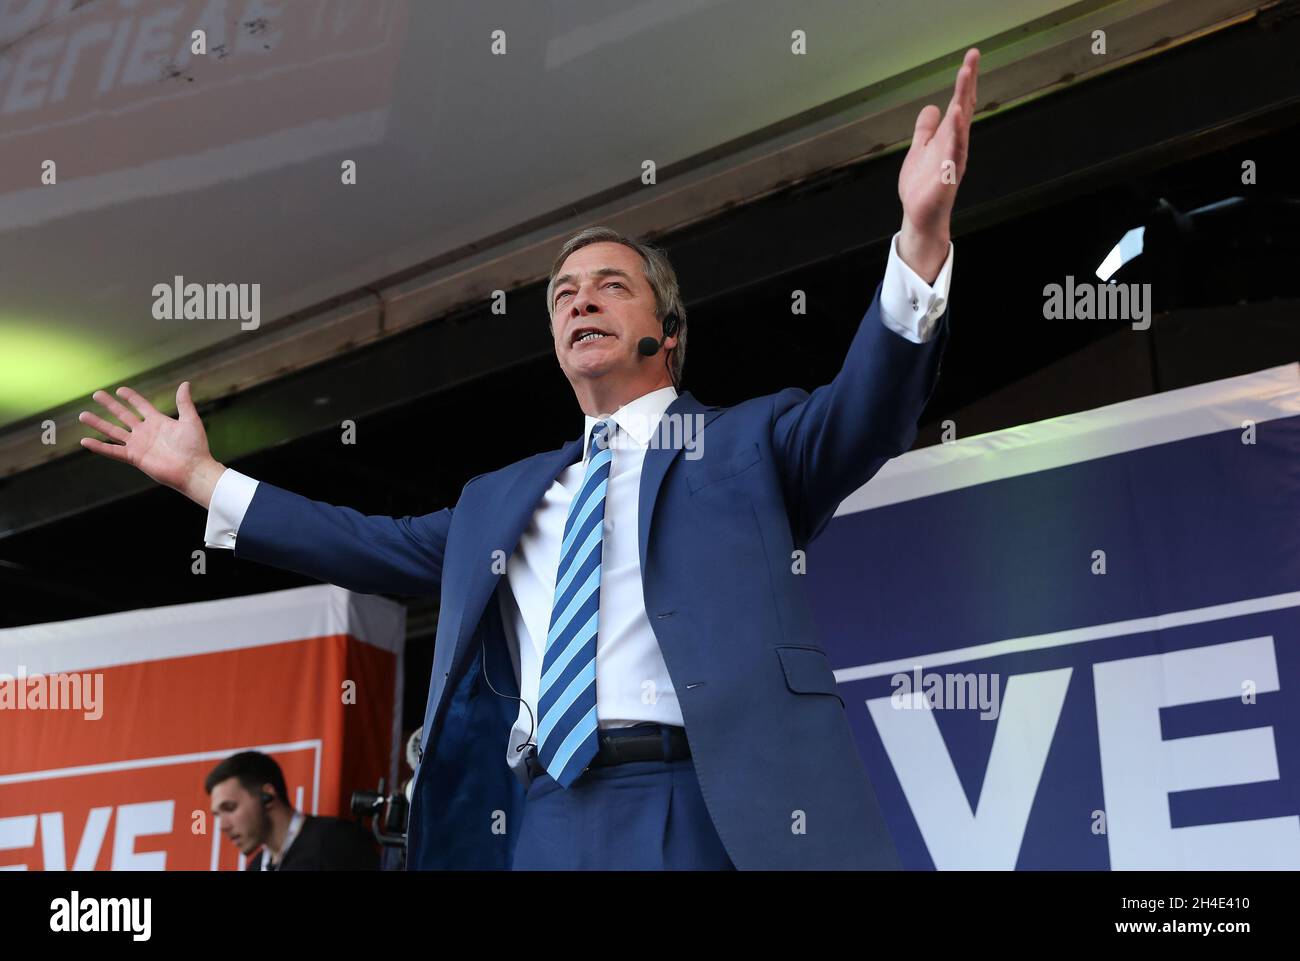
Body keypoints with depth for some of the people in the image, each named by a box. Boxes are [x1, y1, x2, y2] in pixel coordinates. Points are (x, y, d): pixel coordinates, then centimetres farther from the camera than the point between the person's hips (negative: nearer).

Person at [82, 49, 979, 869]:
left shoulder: (748, 445, 9)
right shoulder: (500, 500, 24)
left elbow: (869, 405, -5)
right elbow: (378, 545, 29)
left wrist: (922, 235, -22)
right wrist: (200, 475, 31)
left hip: (702, 812, -4)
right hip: (541, 822, 5)